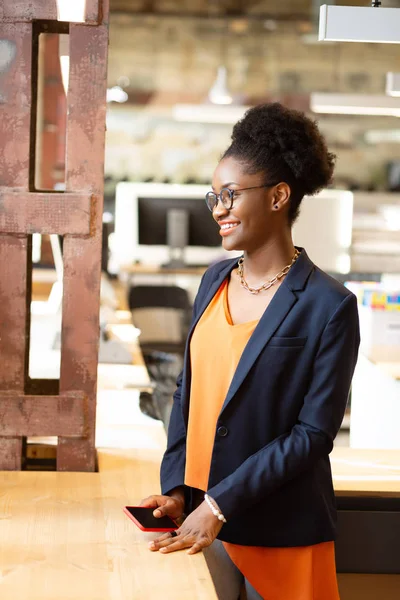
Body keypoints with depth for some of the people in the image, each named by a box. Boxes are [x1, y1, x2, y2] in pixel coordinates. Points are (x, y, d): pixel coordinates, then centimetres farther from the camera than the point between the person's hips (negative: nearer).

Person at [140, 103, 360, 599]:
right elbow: (188, 389, 8)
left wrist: (221, 503, -18)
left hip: (280, 532, -5)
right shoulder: (215, 280, 6)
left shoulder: (328, 306, -12)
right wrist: (176, 488, -3)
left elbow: (314, 432, -14)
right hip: (200, 516, 5)